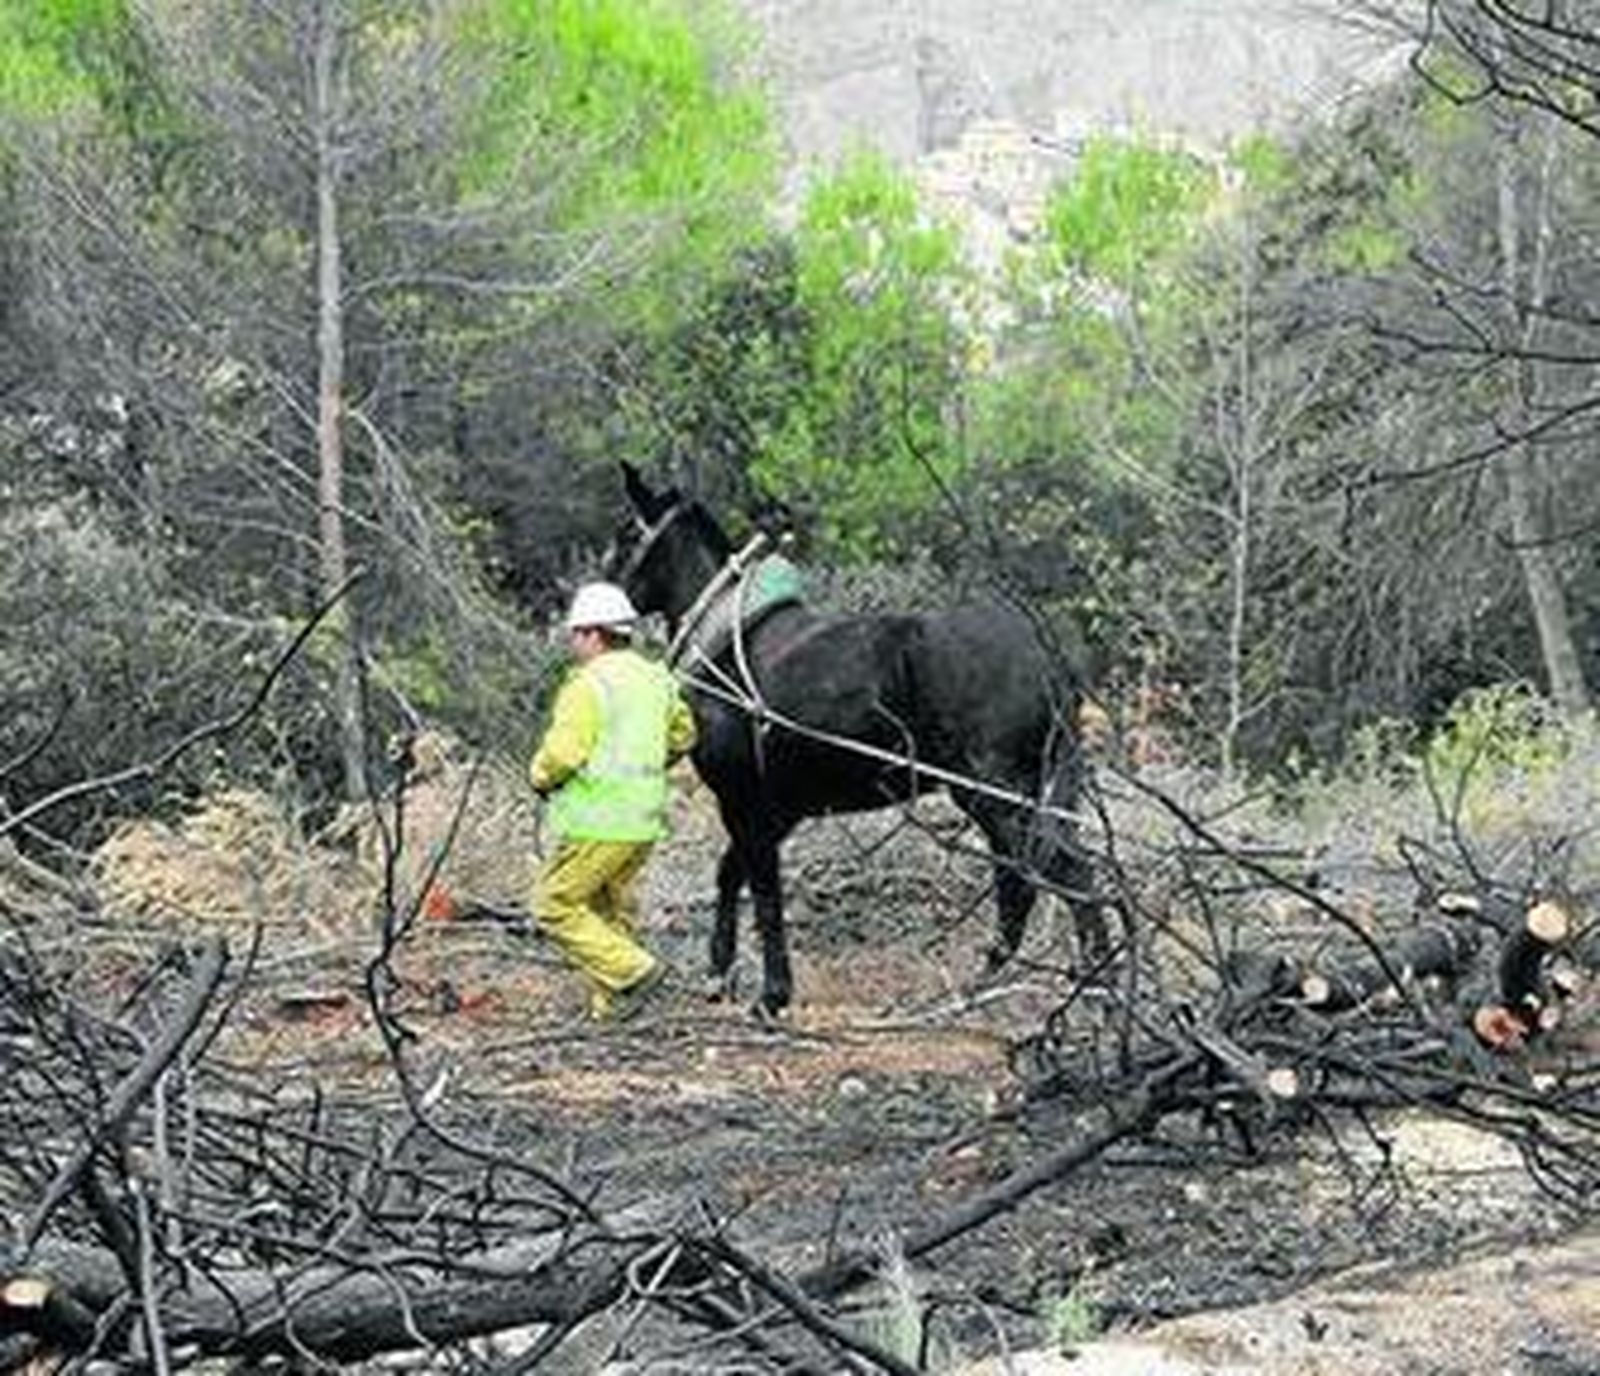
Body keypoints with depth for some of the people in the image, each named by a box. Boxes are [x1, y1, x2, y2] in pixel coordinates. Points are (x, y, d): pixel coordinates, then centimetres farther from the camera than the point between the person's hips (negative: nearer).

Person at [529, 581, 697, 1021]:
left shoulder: (589, 685, -16)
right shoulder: (656, 679, 10)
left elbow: (563, 753, -21)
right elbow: (682, 735, 23)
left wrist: (541, 777, -1)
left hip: (598, 823, -8)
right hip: (645, 820, 8)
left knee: (555, 906, 0)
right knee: (613, 910, 17)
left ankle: (633, 970, -9)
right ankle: (610, 1008, 17)